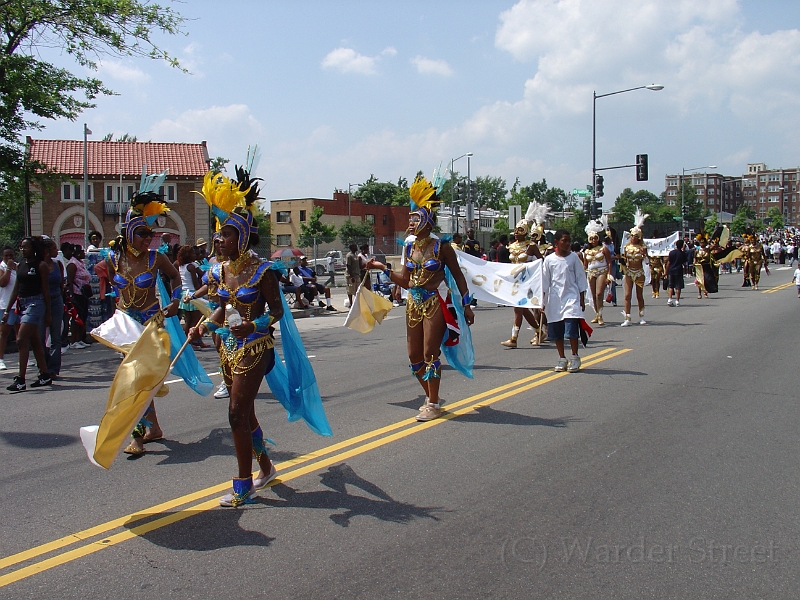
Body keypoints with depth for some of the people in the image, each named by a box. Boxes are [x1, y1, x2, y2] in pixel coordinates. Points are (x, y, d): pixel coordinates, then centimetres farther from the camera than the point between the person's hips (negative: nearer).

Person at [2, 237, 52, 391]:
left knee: (21, 340, -14)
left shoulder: (41, 265, -5)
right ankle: (45, 376, 19)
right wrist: (7, 310, 15)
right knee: (34, 342, 11)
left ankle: (20, 380, -13)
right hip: (22, 304, 7)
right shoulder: (20, 265, 14)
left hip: (35, 303, -7)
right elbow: (16, 289, 18)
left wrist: (47, 313, -6)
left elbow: (45, 290, -5)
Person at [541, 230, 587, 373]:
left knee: (571, 329, -11)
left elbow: (580, 278, 5)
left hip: (571, 297, -1)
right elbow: (545, 282, 7)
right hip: (555, 299, 2)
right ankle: (562, 359, 19)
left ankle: (575, 358, 4)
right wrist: (542, 301, 5)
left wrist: (582, 299, 3)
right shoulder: (549, 259, 2)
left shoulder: (574, 257, 2)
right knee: (557, 332, 7)